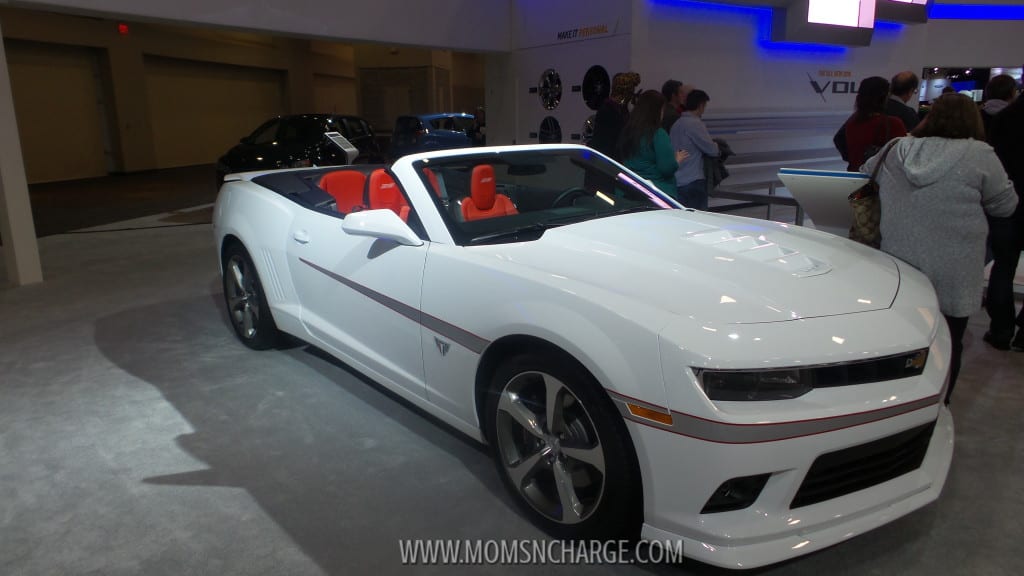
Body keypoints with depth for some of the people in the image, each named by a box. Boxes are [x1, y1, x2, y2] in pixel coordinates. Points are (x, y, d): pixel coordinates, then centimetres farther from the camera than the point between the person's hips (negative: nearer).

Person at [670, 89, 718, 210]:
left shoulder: (677, 123, 13)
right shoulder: (695, 123, -12)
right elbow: (712, 150, -11)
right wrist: (717, 146, 11)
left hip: (677, 181, 8)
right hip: (693, 182, -8)